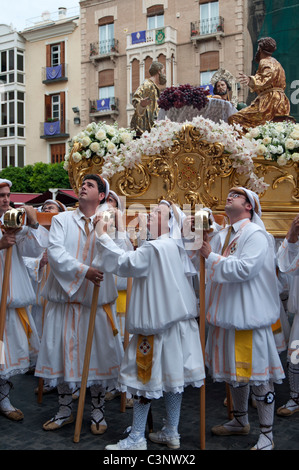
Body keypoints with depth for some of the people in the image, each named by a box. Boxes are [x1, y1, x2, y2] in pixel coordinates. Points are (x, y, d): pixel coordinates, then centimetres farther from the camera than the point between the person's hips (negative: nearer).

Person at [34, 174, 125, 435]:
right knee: (63, 352, 7)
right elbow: (55, 252, -11)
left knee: (98, 353, 5)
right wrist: (83, 270, -22)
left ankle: (98, 410, 24)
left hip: (97, 300, 0)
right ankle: (65, 410, 26)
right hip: (65, 298, 1)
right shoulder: (62, 219, 4)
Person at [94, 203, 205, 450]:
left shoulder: (153, 248, -18)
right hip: (177, 318, 8)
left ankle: (137, 439, 12)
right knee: (172, 375, 14)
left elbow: (125, 263, -22)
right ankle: (172, 432, 26)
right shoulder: (176, 246, 8)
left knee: (146, 377, 1)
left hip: (156, 321, -8)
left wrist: (103, 237, -14)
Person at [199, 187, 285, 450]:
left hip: (249, 316, -8)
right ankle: (240, 421, 37)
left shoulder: (255, 234, -11)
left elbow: (245, 268, -24)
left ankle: (267, 435, 13)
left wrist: (211, 256, -21)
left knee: (257, 375, 0)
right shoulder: (222, 235, 13)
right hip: (226, 314, 8)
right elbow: (202, 262, 10)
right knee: (233, 370, 19)